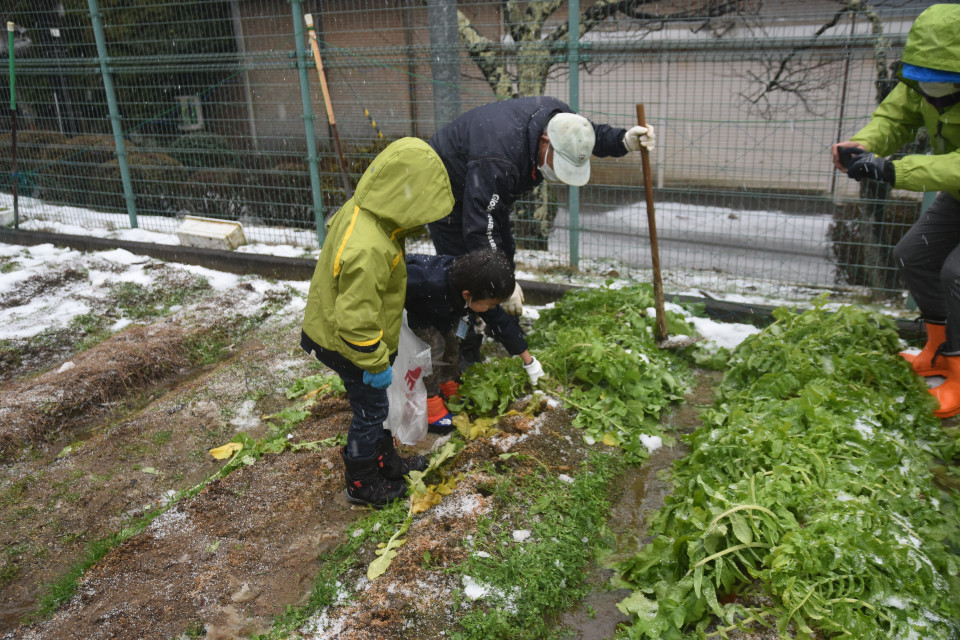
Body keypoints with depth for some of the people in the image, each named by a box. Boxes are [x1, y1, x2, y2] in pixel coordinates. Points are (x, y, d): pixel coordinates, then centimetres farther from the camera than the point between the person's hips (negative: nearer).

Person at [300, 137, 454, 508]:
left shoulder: (358, 209, -7)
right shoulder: (368, 251, -38)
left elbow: (332, 228, 16)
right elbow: (356, 321, -35)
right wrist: (376, 363, -20)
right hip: (350, 345, -10)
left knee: (375, 406, 25)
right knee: (369, 411, 9)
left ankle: (386, 460, 45)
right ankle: (362, 485, 30)